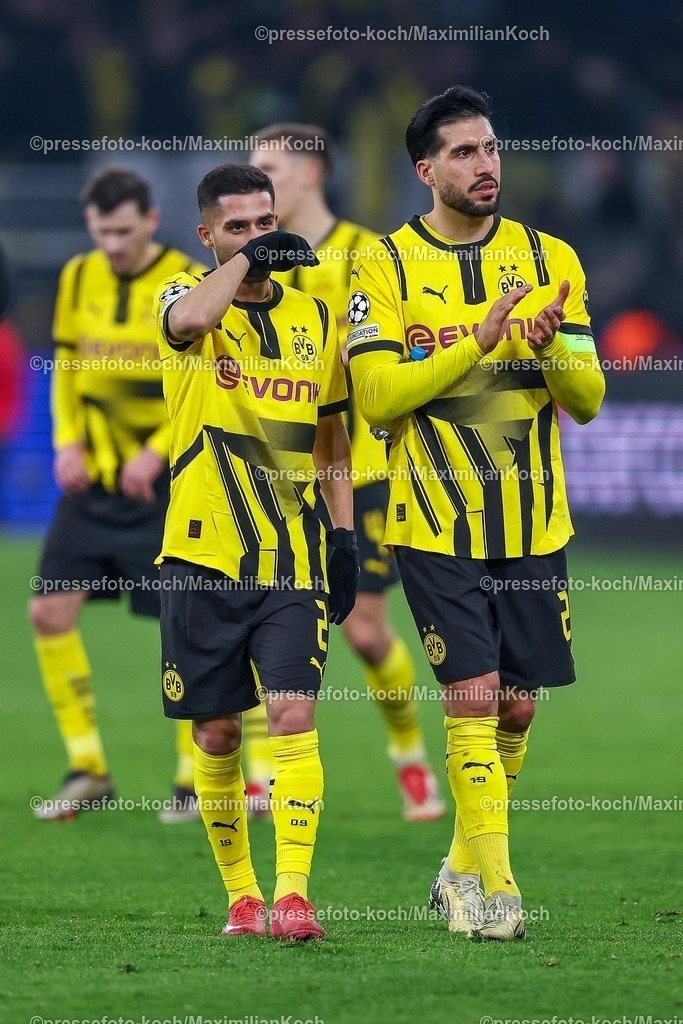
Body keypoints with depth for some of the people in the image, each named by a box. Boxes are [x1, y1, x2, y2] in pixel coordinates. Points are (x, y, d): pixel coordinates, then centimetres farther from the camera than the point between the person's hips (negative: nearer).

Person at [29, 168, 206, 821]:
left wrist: (158, 452, -18)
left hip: (166, 480, -5)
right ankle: (87, 769, 8)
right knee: (50, 610, -2)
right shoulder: (79, 278, 5)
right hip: (93, 475, 5)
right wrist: (66, 441, 1)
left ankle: (196, 777, 10)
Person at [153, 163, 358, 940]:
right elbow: (186, 321, -28)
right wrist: (245, 260, -20)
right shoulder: (188, 300, 0)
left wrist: (343, 532, 11)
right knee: (216, 734, 4)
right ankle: (241, 895, 18)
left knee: (293, 716, -13)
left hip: (293, 560, 2)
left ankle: (292, 895, -17)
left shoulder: (314, 317, 11)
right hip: (203, 555, -1)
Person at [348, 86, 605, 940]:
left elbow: (587, 400, 2)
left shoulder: (548, 259, 4)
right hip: (438, 524, -3)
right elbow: (375, 396, -13)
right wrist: (478, 343, -22)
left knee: (515, 706, 8)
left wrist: (552, 349, -20)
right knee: (472, 696, -10)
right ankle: (493, 887, -5)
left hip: (533, 523, 3)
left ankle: (462, 869, 25)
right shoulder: (387, 267, -3)